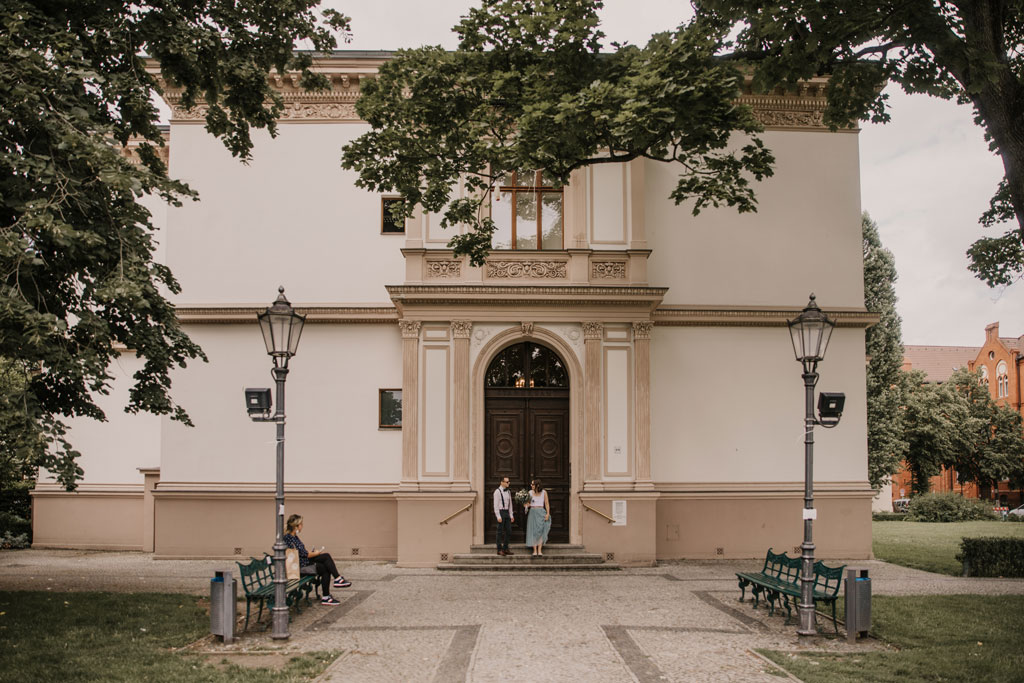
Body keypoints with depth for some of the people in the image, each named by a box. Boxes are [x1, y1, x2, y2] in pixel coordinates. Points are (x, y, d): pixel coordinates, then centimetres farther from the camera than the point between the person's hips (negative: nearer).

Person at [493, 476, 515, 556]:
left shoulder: (508, 492, 14)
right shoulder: (497, 491, -8)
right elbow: (496, 505, -12)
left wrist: (511, 515, 13)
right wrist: (498, 516, -17)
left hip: (507, 512, 7)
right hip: (500, 512, -7)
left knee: (509, 531, 7)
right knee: (500, 532, -2)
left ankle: (505, 549, 16)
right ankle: (499, 550, 5)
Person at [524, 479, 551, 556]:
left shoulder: (544, 492, 0)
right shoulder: (530, 492, 4)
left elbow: (546, 504, 2)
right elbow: (528, 503, 7)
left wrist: (548, 513, -8)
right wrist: (527, 505, -16)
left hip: (541, 512, -1)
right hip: (532, 512, 1)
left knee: (541, 531, -7)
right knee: (533, 531, -2)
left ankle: (540, 551, -7)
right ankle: (535, 551, -1)